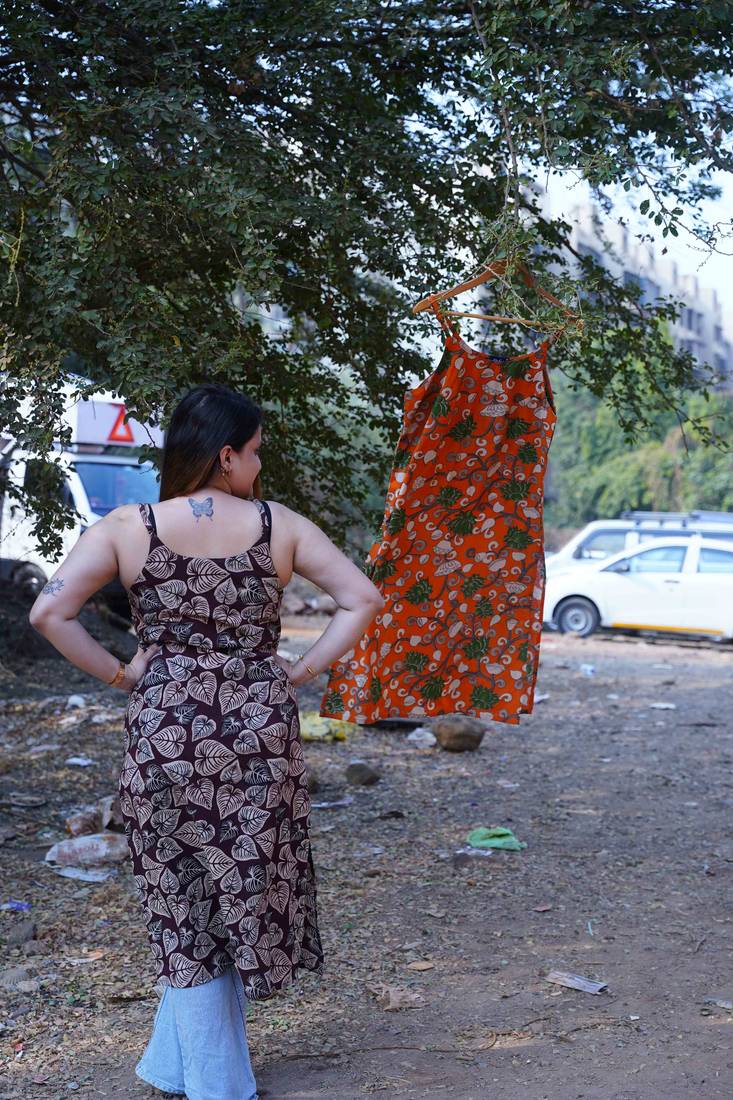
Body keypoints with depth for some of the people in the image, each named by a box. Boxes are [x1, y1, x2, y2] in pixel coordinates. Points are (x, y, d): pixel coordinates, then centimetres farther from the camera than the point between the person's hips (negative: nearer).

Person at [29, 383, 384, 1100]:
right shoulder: (279, 526, -2)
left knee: (187, 903, 13)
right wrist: (298, 672, 2)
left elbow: (49, 614, -13)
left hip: (164, 732, 0)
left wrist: (117, 674, -2)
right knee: (246, 890, 17)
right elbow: (362, 600, -2)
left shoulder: (126, 528, -5)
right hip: (260, 729, 1)